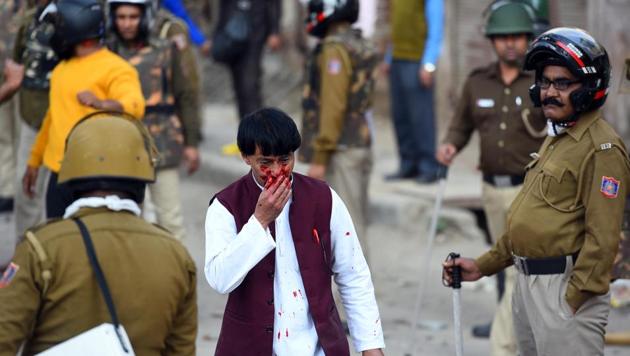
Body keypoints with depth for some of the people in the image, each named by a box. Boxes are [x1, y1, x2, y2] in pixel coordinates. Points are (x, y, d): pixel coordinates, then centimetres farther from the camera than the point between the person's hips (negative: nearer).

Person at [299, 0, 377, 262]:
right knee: (355, 224, 13)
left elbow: (333, 106, -19)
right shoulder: (360, 47, 13)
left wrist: (319, 158, -17)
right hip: (361, 146, 9)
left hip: (340, 152, -9)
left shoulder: (335, 50, -14)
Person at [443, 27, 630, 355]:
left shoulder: (601, 148, -14)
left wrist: (573, 299, -21)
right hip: (527, 285, 10)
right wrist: (483, 266, 21)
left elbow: (602, 238, -20)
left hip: (566, 289, -10)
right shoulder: (555, 139, 18)